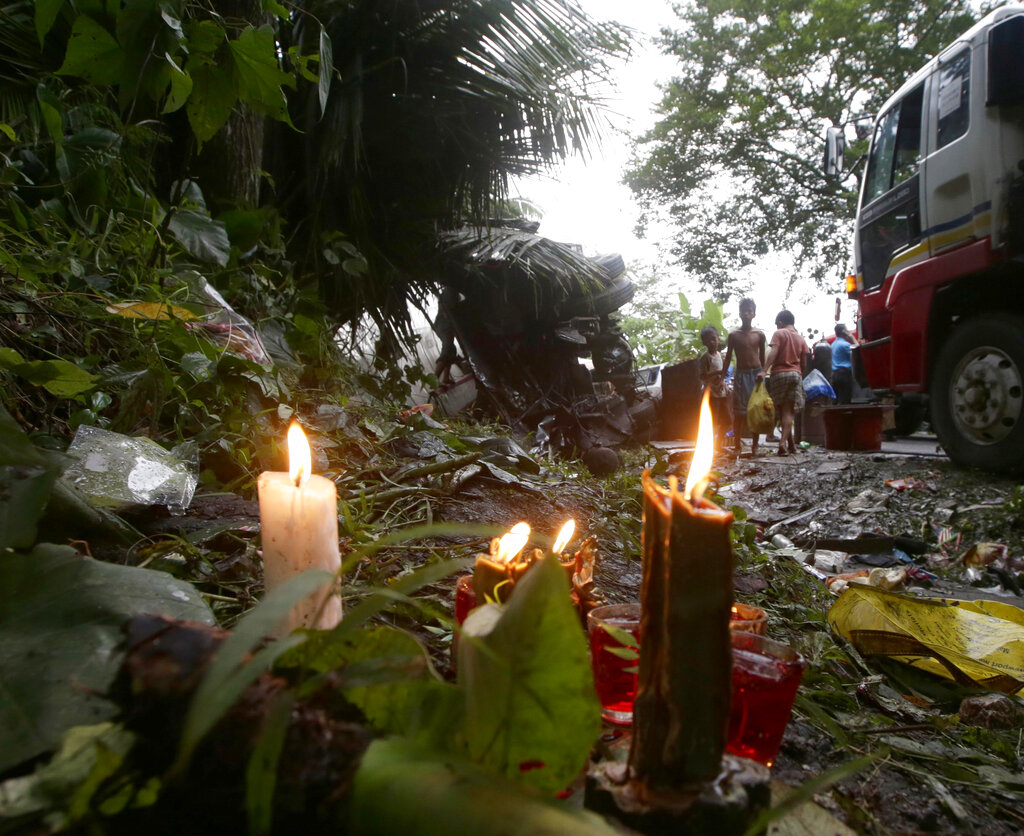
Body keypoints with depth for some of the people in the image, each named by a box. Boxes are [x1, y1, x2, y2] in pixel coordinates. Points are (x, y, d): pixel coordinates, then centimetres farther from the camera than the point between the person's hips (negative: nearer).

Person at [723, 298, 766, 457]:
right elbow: (728, 358, 5)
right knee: (739, 412, -4)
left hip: (757, 374, 1)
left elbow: (762, 357, 11)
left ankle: (755, 445, 11)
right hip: (741, 375, -1)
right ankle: (737, 445, 2)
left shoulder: (759, 335, 5)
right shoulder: (733, 335, 2)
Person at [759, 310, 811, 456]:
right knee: (789, 411, 0)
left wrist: (764, 370, -21)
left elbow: (773, 352, -14)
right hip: (796, 374, 3)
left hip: (779, 373, -3)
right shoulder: (801, 339, 14)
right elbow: (804, 362, 13)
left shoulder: (779, 334, 1)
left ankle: (791, 444, 11)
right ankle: (783, 442, -14)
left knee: (781, 411, 8)